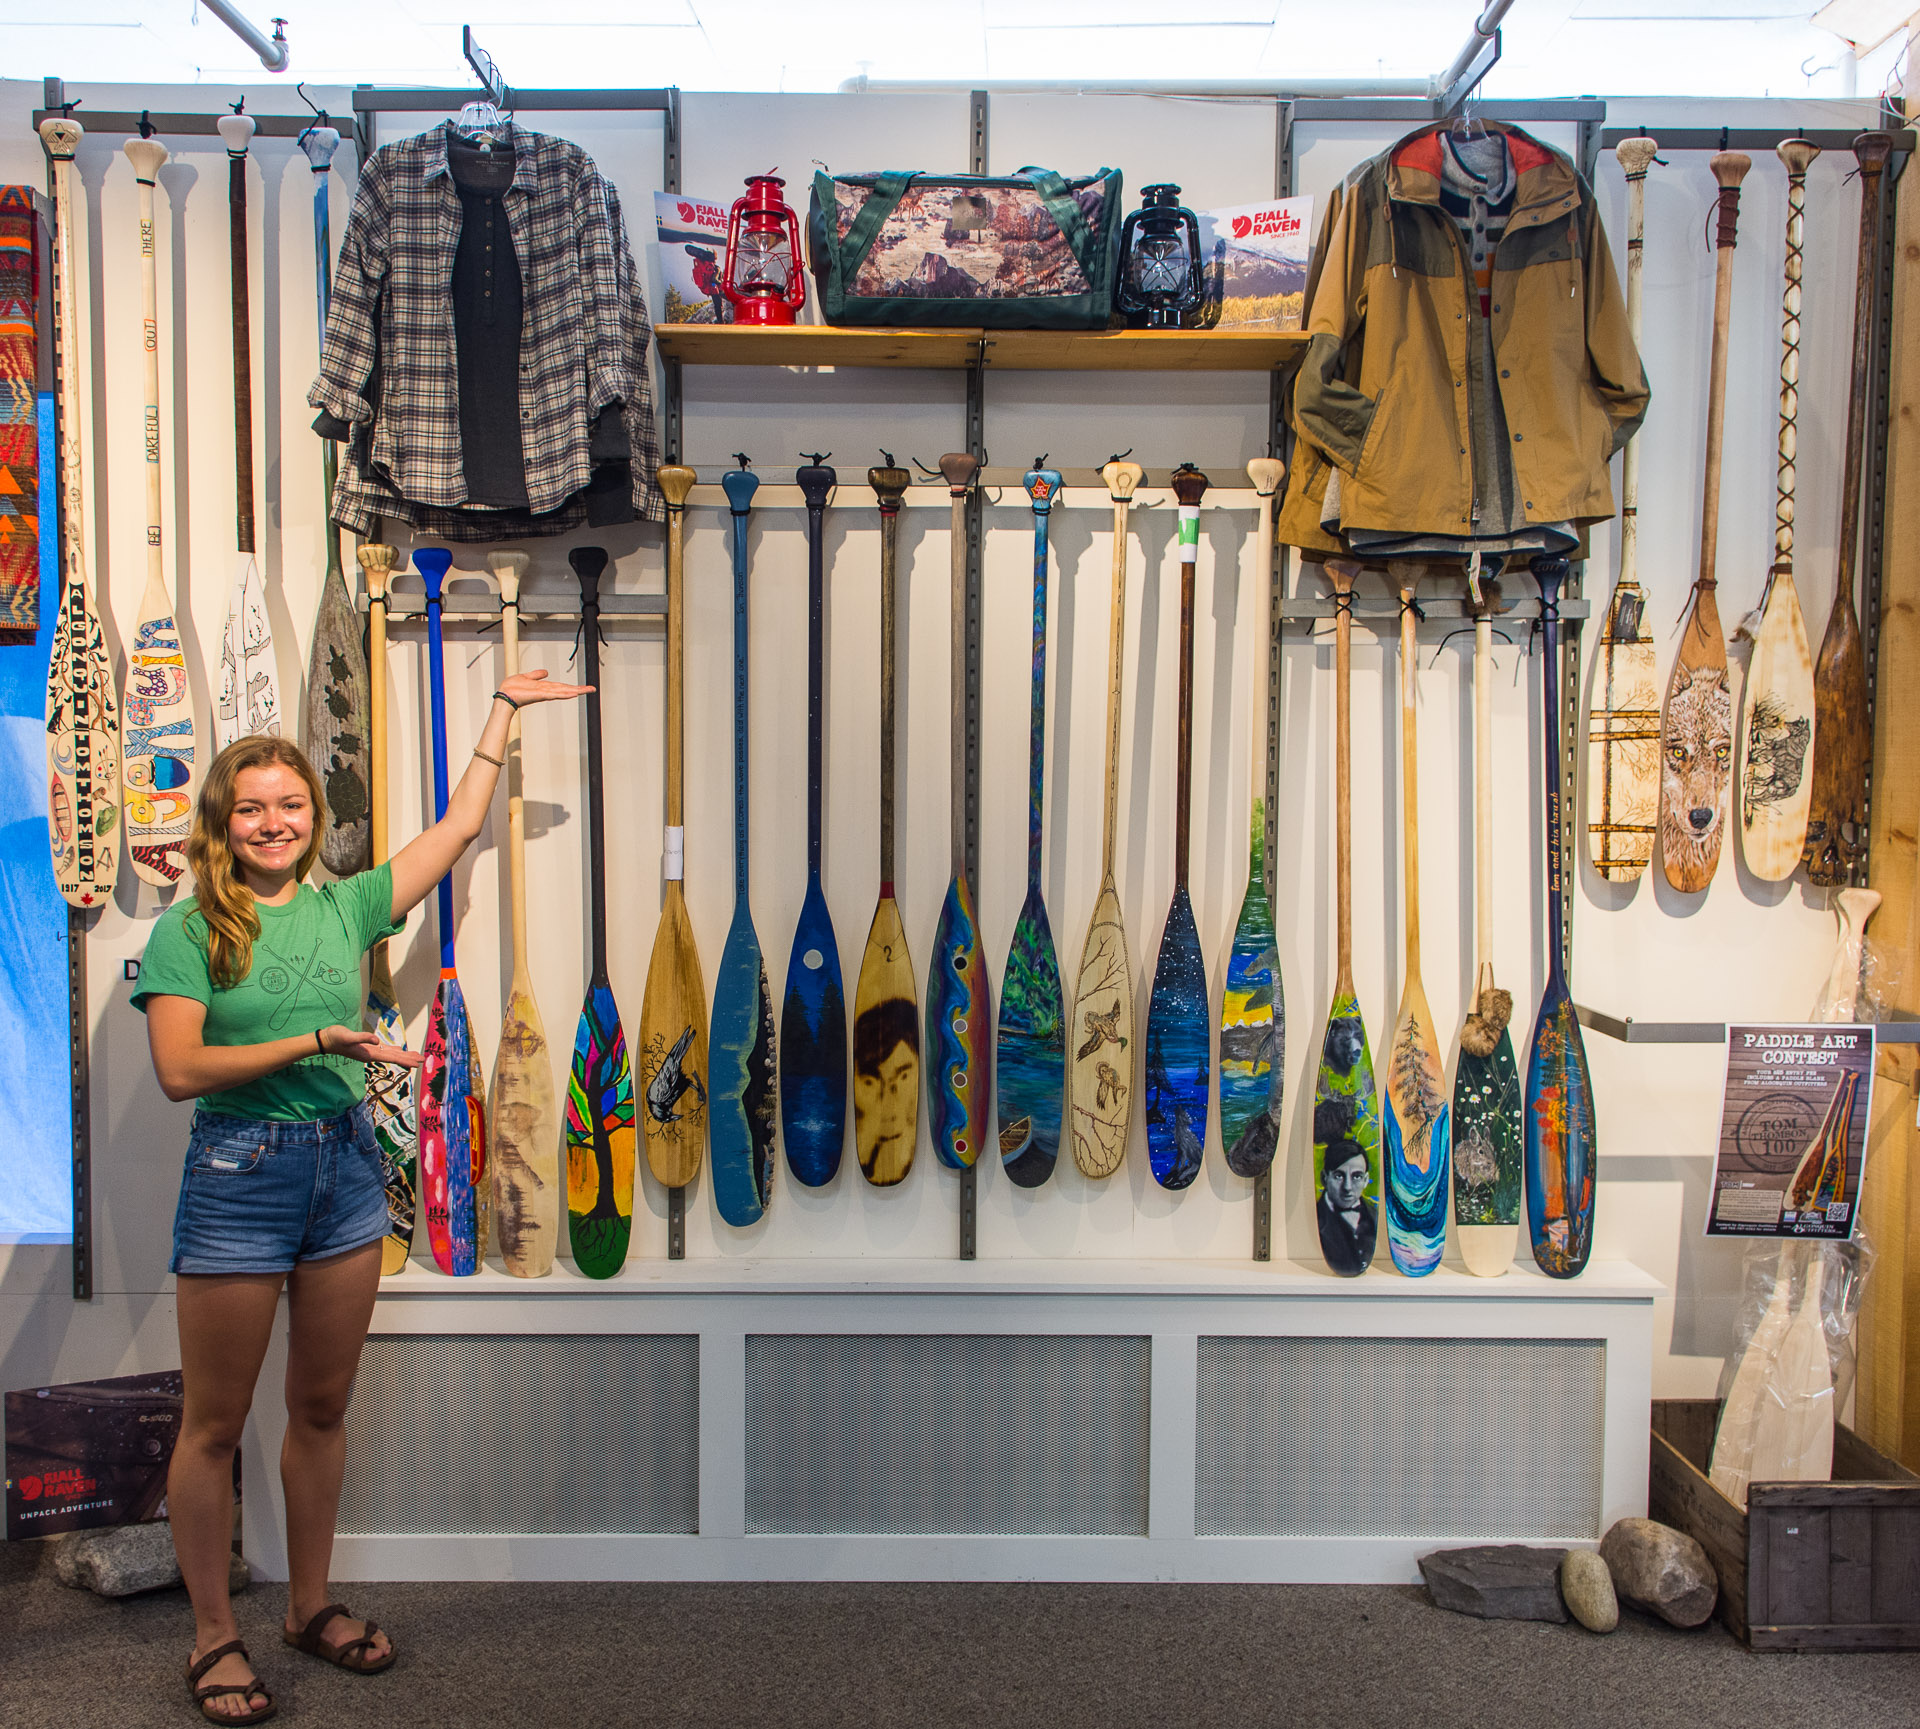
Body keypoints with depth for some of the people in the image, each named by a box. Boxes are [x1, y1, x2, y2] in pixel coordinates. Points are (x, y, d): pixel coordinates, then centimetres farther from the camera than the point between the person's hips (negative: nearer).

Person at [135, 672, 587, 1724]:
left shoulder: (344, 906, 6)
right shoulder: (188, 930, -6)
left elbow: (458, 825, 11)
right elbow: (180, 1069, -15)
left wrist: (503, 710, 15)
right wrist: (313, 1043, -20)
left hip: (346, 1165, 5)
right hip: (238, 1173, -4)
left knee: (322, 1408, 14)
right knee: (215, 1422, 6)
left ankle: (311, 1606, 30)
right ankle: (213, 1637, 20)